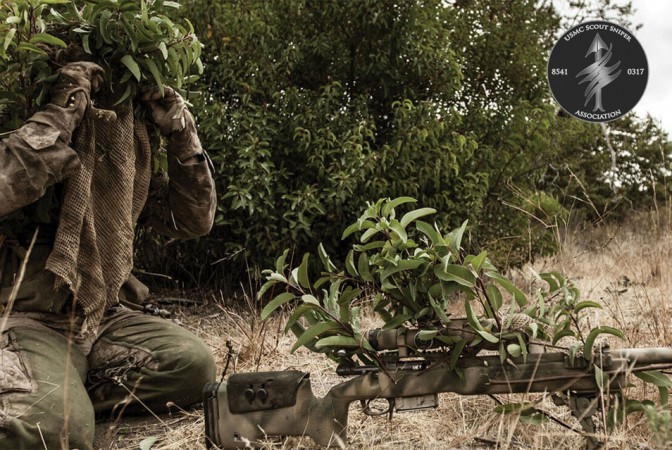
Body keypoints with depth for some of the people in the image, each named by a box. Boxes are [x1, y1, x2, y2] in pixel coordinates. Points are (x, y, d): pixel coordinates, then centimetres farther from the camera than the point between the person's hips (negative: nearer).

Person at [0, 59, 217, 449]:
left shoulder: (132, 160, 7)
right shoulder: (37, 142, -9)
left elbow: (195, 220, 7)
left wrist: (181, 131, -2)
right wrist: (61, 112, -25)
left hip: (103, 319, 7)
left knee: (194, 364, -16)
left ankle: (65, 393, -9)